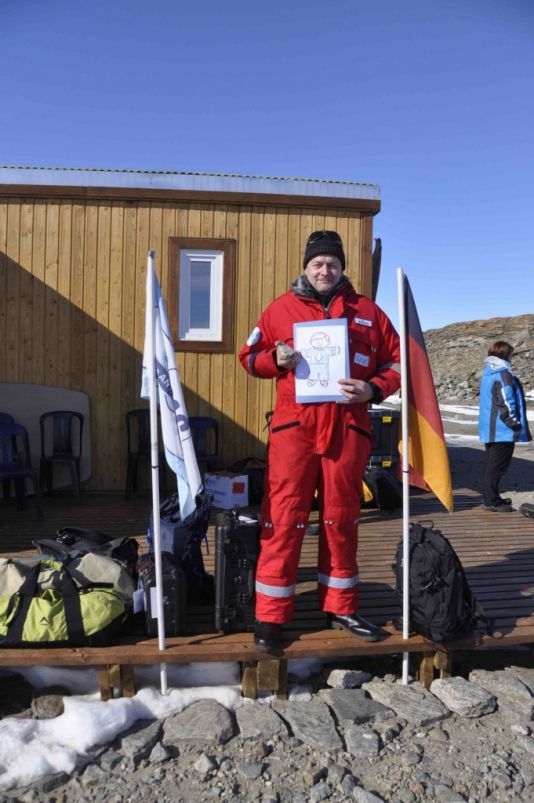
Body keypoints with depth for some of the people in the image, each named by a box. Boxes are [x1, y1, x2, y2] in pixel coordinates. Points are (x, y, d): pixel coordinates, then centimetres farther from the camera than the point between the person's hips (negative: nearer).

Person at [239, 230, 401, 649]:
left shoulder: (367, 311, 11)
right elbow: (250, 356, 13)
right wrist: (276, 359, -8)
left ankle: (341, 608, 27)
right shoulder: (282, 307, 9)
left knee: (342, 520, 12)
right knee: (283, 520, -2)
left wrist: (373, 389, -6)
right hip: (294, 427, -1)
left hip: (348, 430, 2)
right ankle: (271, 616, 10)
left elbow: (397, 362, 13)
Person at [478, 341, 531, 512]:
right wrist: (515, 423, -9)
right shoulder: (503, 374, -16)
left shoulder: (488, 374, 15)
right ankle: (492, 501, 0)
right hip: (502, 430, -10)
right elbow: (506, 403, -19)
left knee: (491, 463, 16)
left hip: (490, 428, 10)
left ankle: (489, 497, 24)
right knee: (498, 465, -4)